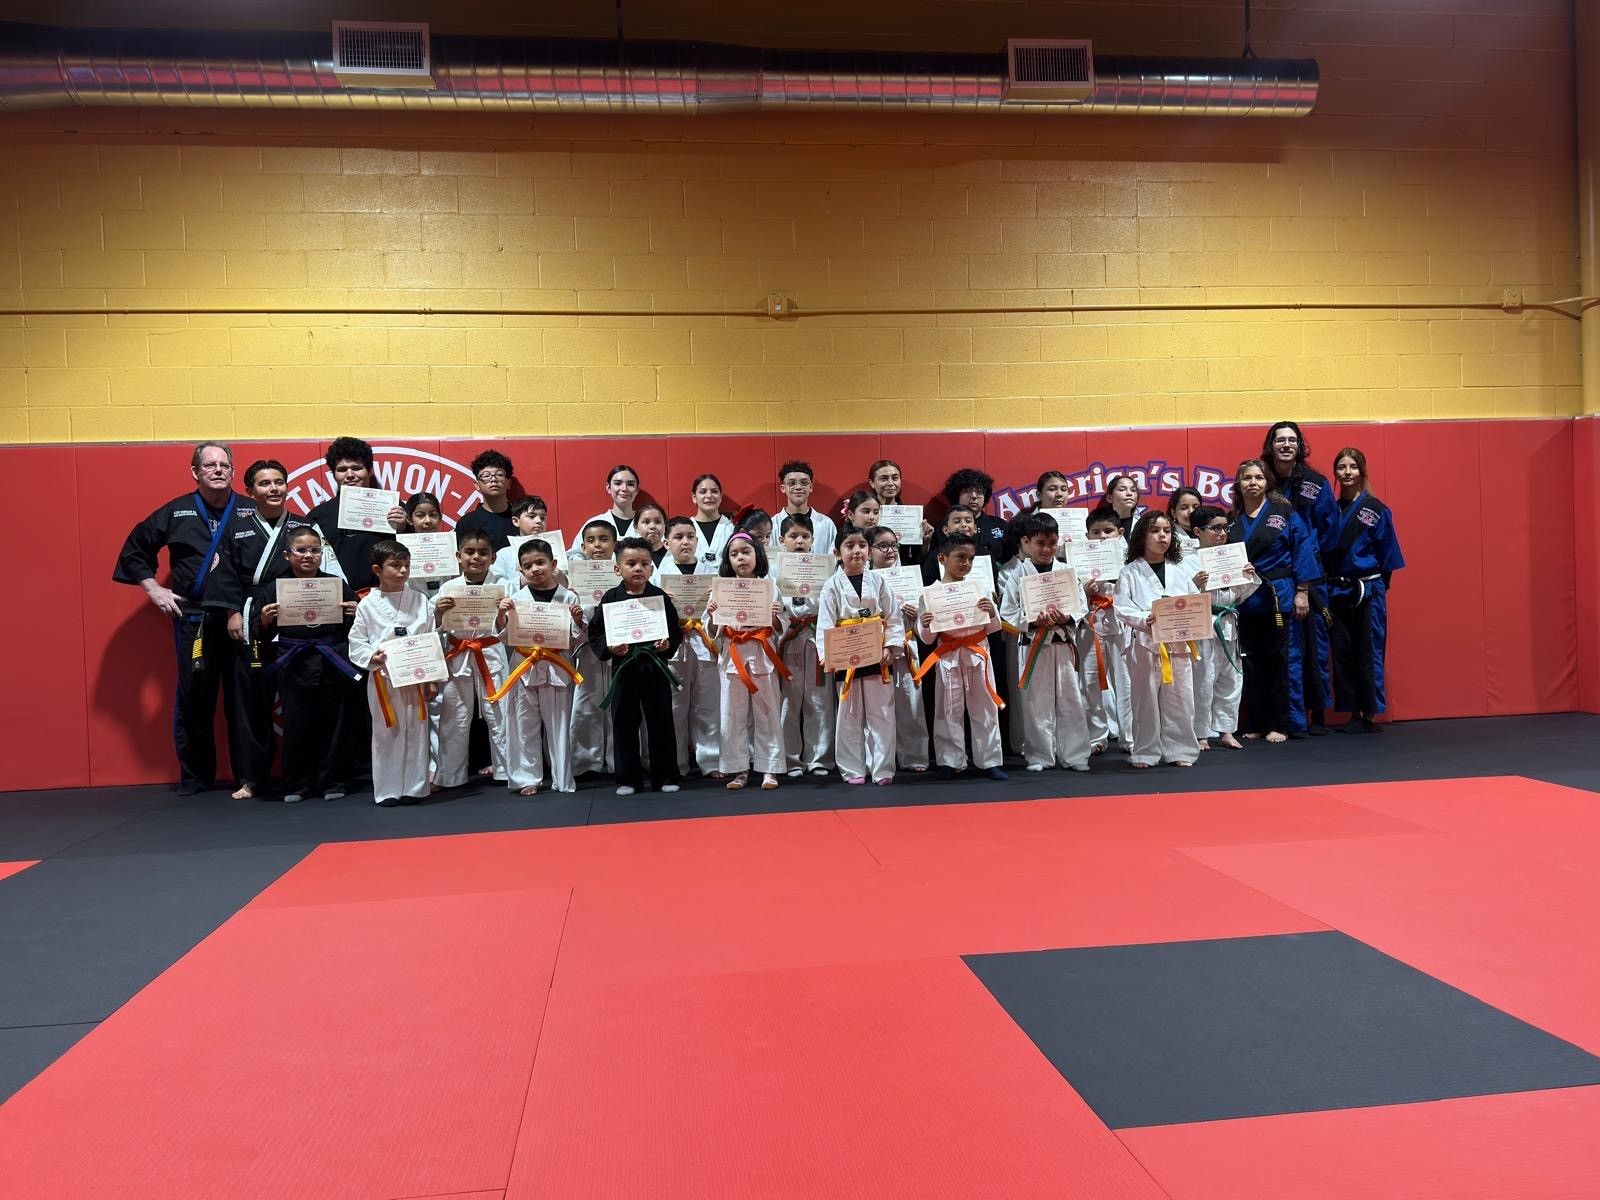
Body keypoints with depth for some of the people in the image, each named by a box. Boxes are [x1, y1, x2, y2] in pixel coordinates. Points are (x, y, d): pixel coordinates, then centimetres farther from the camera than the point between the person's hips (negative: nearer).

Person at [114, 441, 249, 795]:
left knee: (242, 698, 1)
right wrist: (153, 589, 7)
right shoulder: (176, 512, 6)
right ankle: (195, 776, 18)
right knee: (194, 699, 5)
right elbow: (135, 549, 16)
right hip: (193, 617, 1)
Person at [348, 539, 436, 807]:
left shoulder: (420, 602, 4)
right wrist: (371, 658, -16)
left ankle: (415, 788, 16)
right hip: (382, 678, -1)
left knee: (416, 732, 5)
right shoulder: (367, 605, 1)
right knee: (385, 734, 5)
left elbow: (432, 642, 4)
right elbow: (356, 642, 3)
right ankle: (387, 790, 14)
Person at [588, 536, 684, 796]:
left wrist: (668, 644, -15)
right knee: (624, 724, 6)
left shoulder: (661, 597, 0)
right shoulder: (611, 598, -1)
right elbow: (595, 632, 2)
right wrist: (608, 647, -14)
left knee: (661, 723, 6)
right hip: (623, 667, 0)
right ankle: (628, 779, 17)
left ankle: (665, 777, 18)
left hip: (655, 666, 0)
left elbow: (676, 631, 4)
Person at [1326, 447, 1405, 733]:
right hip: (1337, 591, 4)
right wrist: (1326, 589, 4)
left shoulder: (1376, 509, -2)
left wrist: (1378, 586, -1)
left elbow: (1388, 554, 1)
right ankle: (1353, 714, 14)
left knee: (1369, 654, -2)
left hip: (1368, 590, -4)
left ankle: (1370, 715, 6)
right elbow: (1322, 551, 10)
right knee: (1342, 653, 6)